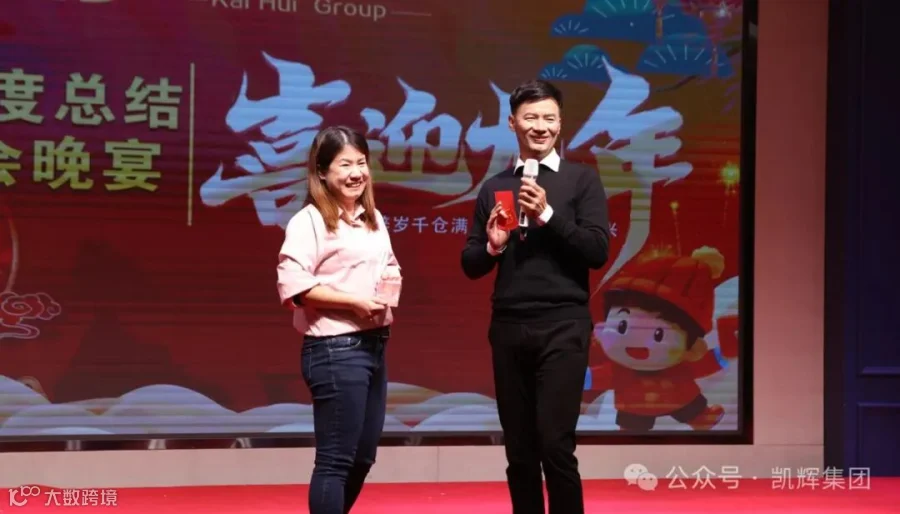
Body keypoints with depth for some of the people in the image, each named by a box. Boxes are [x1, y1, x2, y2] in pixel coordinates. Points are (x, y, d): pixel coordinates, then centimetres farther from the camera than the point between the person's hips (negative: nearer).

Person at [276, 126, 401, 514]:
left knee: (362, 457, 14)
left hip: (373, 345, 8)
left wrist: (392, 283, 2)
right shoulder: (309, 220, -10)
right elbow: (292, 284, -19)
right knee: (335, 460, -3)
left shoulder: (373, 219, 14)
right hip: (334, 349, -8)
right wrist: (353, 302, -20)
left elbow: (389, 266, 26)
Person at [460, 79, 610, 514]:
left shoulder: (582, 179, 3)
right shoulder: (494, 187, 12)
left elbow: (598, 251, -7)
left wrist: (548, 215, -15)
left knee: (555, 445, -11)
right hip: (508, 328, 4)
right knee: (519, 452, 7)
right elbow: (471, 265, 13)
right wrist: (492, 246, -8)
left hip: (562, 327, -4)